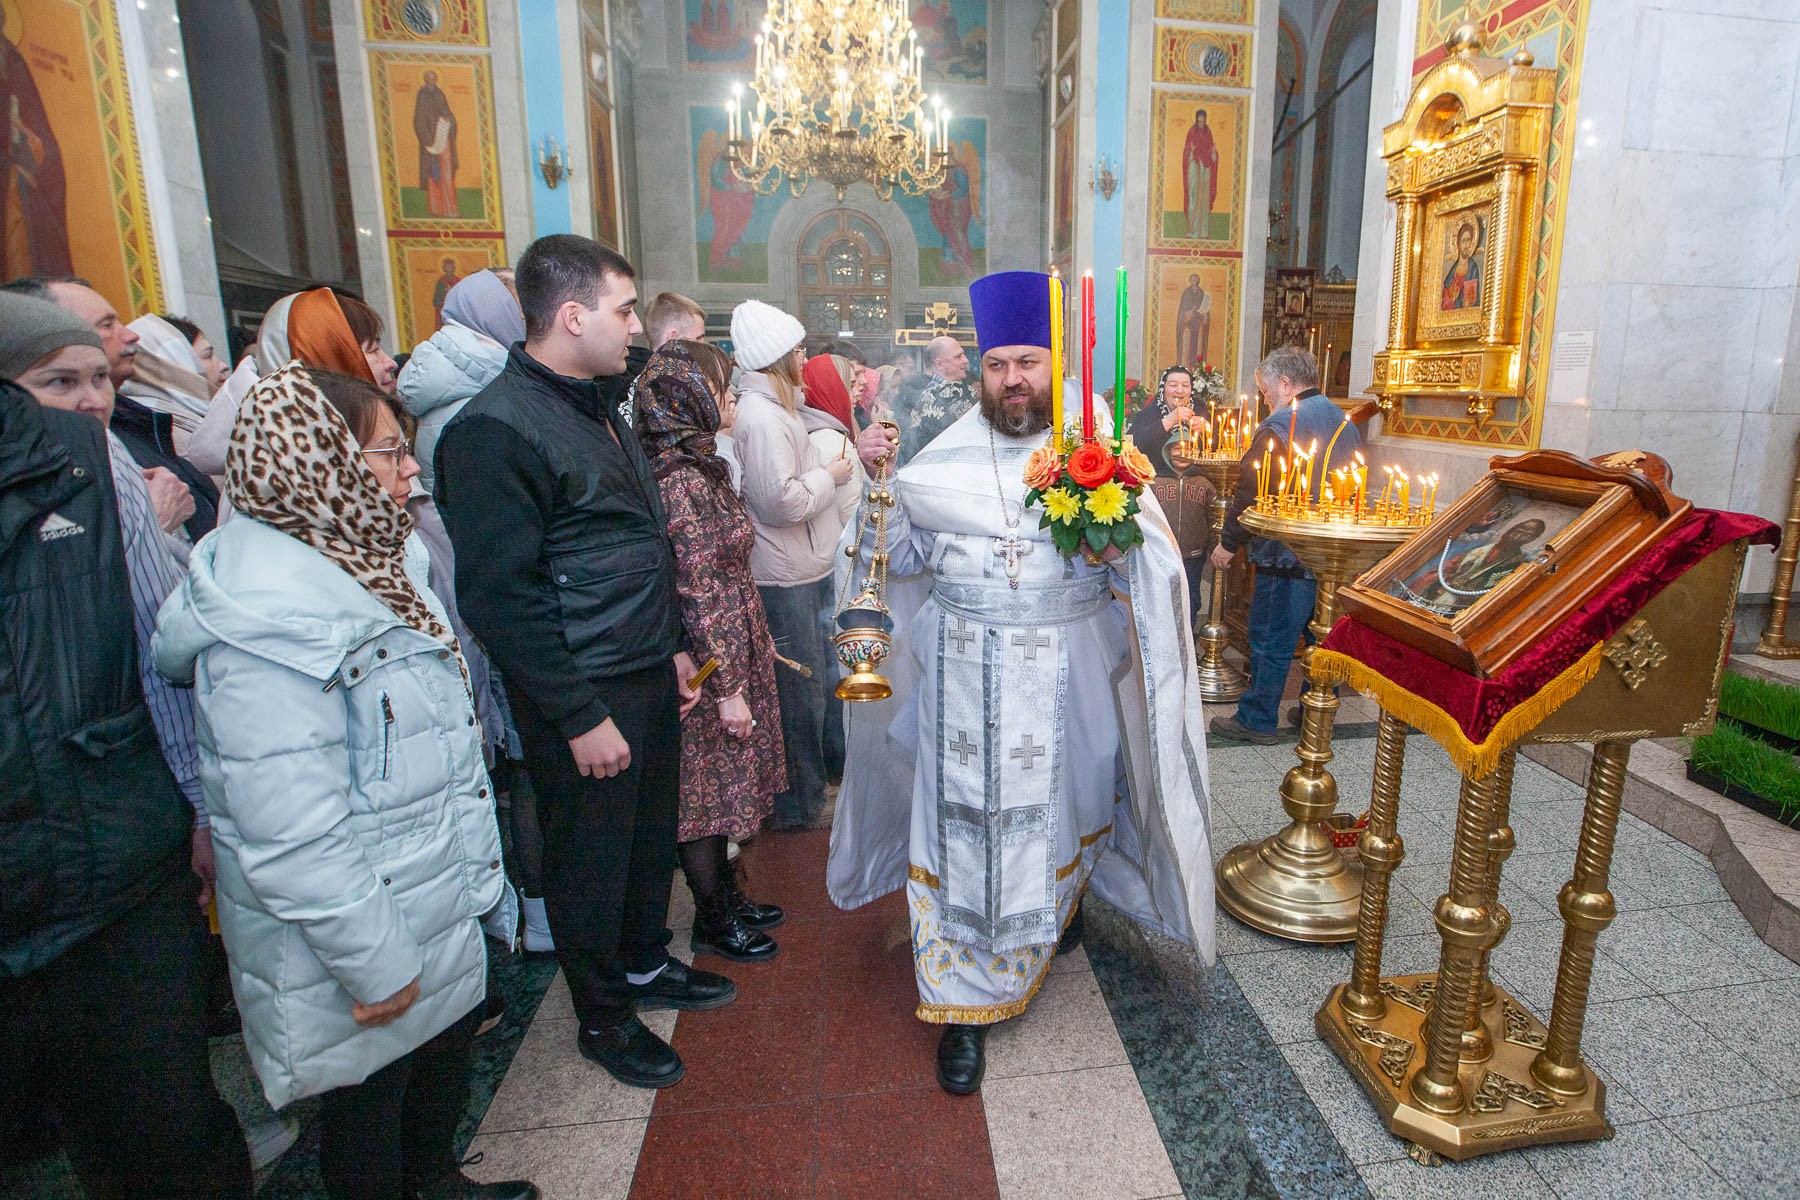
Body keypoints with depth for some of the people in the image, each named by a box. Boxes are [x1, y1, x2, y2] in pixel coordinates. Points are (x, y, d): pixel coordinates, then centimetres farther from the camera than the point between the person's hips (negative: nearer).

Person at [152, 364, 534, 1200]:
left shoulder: (375, 560, 3)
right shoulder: (269, 621, -28)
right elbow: (290, 836, -28)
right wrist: (374, 964, -19)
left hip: (437, 902, 9)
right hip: (354, 932, -9)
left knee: (450, 1044, 27)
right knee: (370, 1097, 16)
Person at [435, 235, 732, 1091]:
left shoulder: (597, 408, 12)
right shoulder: (494, 430, -18)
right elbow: (499, 595, -21)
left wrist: (672, 647, 16)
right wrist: (580, 718, -18)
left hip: (649, 675, 8)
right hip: (584, 697, -8)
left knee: (650, 832, 21)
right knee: (591, 858, 11)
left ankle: (645, 965, 45)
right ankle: (603, 1017, 34)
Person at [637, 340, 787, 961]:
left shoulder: (701, 466, 9)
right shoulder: (683, 481, -22)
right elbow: (697, 595, -23)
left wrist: (756, 643, 20)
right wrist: (727, 688, -20)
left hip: (732, 652, 9)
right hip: (710, 665, -9)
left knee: (722, 786, 20)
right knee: (707, 790, 7)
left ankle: (728, 896, 37)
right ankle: (714, 922, 26)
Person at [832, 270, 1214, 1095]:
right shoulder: (944, 460, 3)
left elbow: (1150, 569, -5)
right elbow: (897, 554, 9)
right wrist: (872, 481, -3)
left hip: (1064, 679, 0)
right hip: (962, 679, 1)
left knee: (1059, 809, 19)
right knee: (962, 826, 4)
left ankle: (1063, 902, 53)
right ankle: (965, 1003, 19)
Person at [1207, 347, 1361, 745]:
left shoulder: (1279, 426, -15)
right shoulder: (1346, 423, 12)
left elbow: (1252, 492, -17)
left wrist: (1229, 542, -8)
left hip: (1287, 555, -8)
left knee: (1271, 639, 1)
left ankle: (1257, 720, 10)